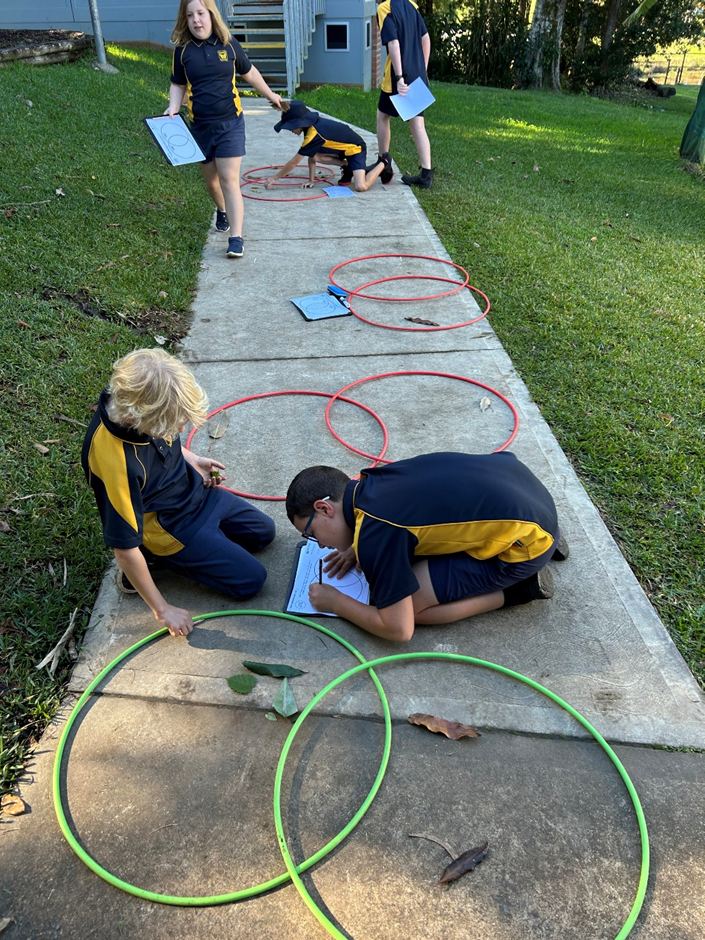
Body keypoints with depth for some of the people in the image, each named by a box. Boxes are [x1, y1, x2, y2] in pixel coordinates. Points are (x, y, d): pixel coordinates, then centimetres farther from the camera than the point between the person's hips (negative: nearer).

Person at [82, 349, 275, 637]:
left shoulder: (131, 400, -19)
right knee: (251, 578, -5)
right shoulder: (117, 464, -39)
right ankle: (153, 557, 4)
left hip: (194, 491, 8)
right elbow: (124, 548, -28)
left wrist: (191, 459, 1)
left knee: (264, 532, 19)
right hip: (170, 526, -8)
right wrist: (162, 610, -19)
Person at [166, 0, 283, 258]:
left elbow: (249, 73, 13)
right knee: (210, 178, 13)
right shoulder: (183, 49, -1)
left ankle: (236, 238, -15)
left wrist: (270, 95, 23)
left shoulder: (228, 43, -2)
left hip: (230, 123, -2)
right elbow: (178, 84, 9)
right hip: (200, 126, 2)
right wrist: (173, 107, -10)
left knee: (229, 179, -12)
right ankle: (222, 210, 44)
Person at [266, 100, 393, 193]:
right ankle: (347, 167, 11)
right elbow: (312, 157, 3)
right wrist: (311, 180, -1)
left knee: (361, 187, -26)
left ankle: (383, 163, 2)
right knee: (314, 155, -10)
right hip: (343, 148, 9)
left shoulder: (314, 134, -29)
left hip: (356, 148, -9)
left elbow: (293, 163, -24)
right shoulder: (311, 125, -4)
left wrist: (274, 178, -18)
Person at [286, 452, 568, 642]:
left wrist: (336, 603, -1)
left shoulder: (374, 532, -20)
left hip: (526, 540, -8)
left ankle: (520, 587, 4)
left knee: (410, 604, -7)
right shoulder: (376, 478, 3)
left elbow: (399, 628, -15)